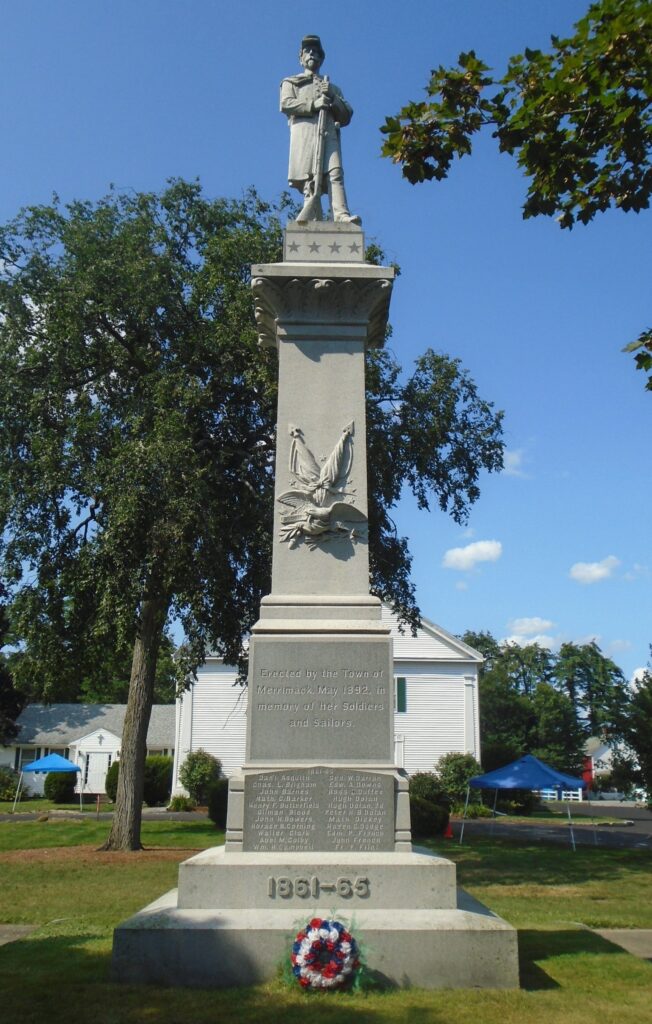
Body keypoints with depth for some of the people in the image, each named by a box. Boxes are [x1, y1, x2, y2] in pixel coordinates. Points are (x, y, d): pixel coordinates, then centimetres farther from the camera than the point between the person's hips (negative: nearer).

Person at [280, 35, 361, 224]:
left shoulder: (332, 88, 35)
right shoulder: (290, 82, 28)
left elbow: (346, 116, 22)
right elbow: (285, 104, 6)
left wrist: (332, 97, 4)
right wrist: (313, 104, -5)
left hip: (329, 132, 2)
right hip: (304, 129, -2)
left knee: (335, 173, -20)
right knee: (309, 176, -16)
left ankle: (341, 215, -35)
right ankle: (313, 222, -22)